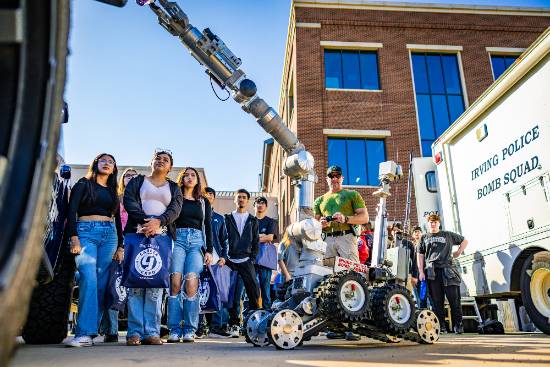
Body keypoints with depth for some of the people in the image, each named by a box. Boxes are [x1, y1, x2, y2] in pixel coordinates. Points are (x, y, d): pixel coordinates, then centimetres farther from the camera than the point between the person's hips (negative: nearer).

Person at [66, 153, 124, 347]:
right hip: (86, 232, -4)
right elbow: (71, 211, 0)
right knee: (89, 279, -19)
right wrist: (74, 237, -13)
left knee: (101, 283, -4)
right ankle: (85, 333, -22)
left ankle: (89, 331, 1)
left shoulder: (113, 192, 21)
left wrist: (120, 246, 12)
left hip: (109, 235, 4)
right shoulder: (83, 184, 10)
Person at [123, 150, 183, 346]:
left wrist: (158, 221, -16)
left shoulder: (174, 188, 21)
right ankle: (135, 331, -6)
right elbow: (129, 201, 1)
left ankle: (152, 331, -6)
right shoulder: (137, 181, 19)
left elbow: (175, 209, 3)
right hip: (137, 233, 0)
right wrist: (145, 220, -16)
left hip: (162, 235, 1)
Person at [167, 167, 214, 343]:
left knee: (191, 282, -17)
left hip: (197, 242, 1)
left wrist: (209, 250, 6)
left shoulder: (204, 202, 20)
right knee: (175, 282, -16)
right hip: (178, 239, -1)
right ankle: (174, 330, -9)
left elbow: (208, 227, 16)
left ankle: (189, 330, -9)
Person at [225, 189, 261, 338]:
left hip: (246, 261, 1)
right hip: (230, 261, 0)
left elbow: (256, 241, 12)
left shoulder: (253, 220, 15)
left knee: (254, 290, -9)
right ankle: (234, 324, 7)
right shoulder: (227, 218, 12)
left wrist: (252, 258, 1)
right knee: (232, 295, -1)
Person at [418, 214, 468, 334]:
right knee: (437, 300, 1)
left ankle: (458, 325, 3)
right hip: (432, 272, 1)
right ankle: (440, 326, 6)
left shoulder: (448, 235, 15)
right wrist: (421, 272, 4)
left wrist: (458, 253, 15)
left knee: (454, 299, -4)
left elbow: (464, 241, 26)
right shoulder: (424, 238, 17)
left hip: (447, 270, -1)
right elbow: (420, 255, 12)